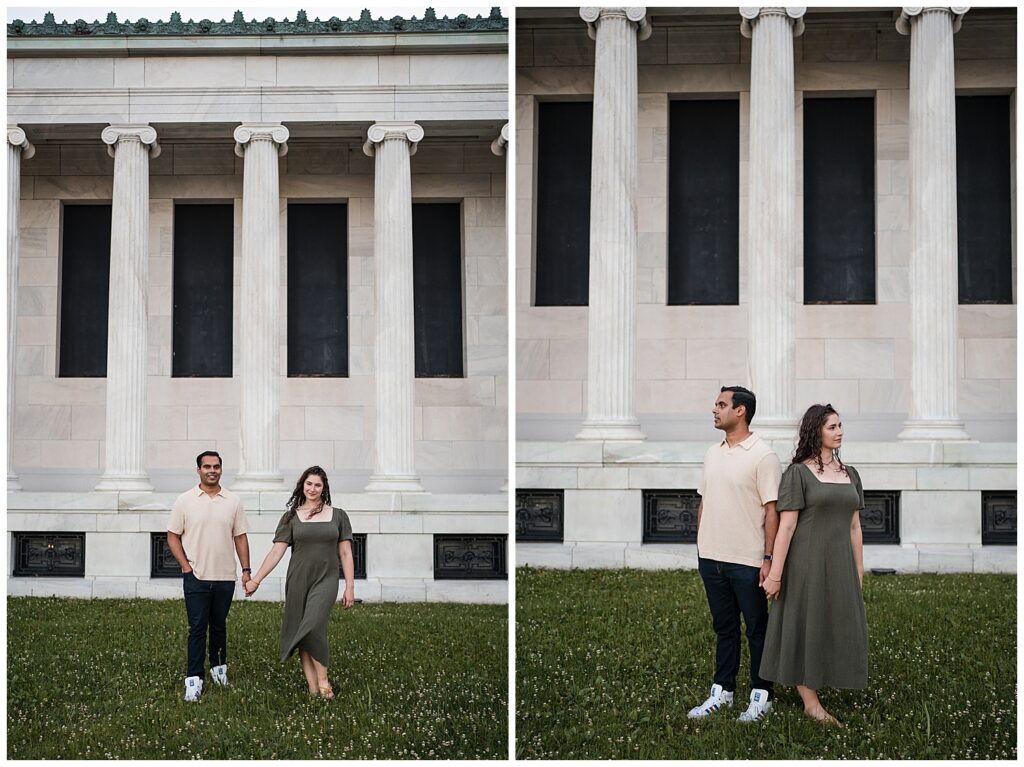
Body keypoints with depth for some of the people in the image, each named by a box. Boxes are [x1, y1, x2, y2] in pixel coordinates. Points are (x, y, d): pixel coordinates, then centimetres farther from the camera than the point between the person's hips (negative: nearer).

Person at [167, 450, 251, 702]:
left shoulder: (233, 502, 5)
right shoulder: (185, 501, -1)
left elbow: (240, 537, 9)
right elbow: (173, 537, 3)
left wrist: (246, 570, 4)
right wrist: (186, 566, -6)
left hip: (225, 577, 2)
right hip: (196, 577, -2)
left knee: (219, 625, 13)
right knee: (197, 628, -4)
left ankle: (219, 666, 29)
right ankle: (193, 680, -3)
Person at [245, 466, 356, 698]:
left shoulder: (337, 516, 7)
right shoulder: (291, 517, 7)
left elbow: (345, 553, 8)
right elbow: (276, 551, 4)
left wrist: (350, 587, 3)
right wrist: (256, 579, -3)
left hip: (326, 580, -2)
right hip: (298, 580, 2)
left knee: (313, 626, -22)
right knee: (300, 632, -1)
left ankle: (323, 679, -9)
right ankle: (313, 688, 4)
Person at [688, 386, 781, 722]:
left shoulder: (762, 456, -10)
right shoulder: (712, 454, 11)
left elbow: (772, 510, -13)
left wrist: (769, 559, -16)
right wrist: (700, 546, 14)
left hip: (747, 562, -6)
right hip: (712, 557, 6)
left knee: (757, 630, 5)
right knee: (724, 628, 14)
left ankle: (761, 695, 13)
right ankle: (722, 691, 21)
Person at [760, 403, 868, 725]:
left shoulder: (850, 475, 12)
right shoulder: (797, 473, -7)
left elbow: (854, 527, 14)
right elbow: (786, 526, -11)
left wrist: (858, 574, 13)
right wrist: (775, 573, -14)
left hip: (838, 565, 6)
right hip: (806, 564, -6)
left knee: (835, 629, 7)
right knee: (805, 629, 1)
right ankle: (812, 704, 6)